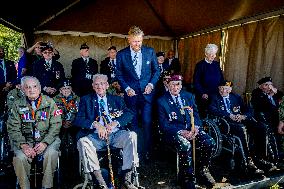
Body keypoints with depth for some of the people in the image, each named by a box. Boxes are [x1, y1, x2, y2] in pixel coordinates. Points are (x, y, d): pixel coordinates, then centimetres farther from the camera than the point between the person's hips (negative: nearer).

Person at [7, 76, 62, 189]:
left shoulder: (50, 103, 2)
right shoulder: (18, 105, 7)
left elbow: (56, 125, -3)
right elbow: (13, 128, 1)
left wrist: (45, 142, -18)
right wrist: (23, 145, -15)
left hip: (48, 139, -1)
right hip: (25, 140, 2)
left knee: (51, 153, -30)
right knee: (20, 157, -26)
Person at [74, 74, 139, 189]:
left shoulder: (116, 99, 19)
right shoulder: (86, 100, 16)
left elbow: (129, 114, 6)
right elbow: (78, 120, 2)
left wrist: (115, 123, -12)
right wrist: (95, 124, -16)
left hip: (116, 134, 1)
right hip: (96, 136, -1)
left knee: (132, 135, -27)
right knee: (82, 142, -30)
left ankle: (127, 178, -19)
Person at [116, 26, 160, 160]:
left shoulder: (150, 51, 2)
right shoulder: (121, 54, -1)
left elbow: (156, 70, 9)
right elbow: (119, 74, 5)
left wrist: (151, 84, -5)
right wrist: (126, 88, -7)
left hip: (147, 92, 0)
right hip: (131, 93, 0)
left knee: (147, 123, -1)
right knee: (133, 124, 8)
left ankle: (147, 151, 15)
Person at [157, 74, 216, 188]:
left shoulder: (189, 96, 15)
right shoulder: (162, 101, 0)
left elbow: (196, 115, 13)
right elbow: (164, 124, -6)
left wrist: (196, 127, -9)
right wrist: (181, 132, -18)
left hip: (191, 129, 5)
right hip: (174, 132, -4)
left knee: (210, 143, -21)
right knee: (185, 146, -34)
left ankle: (202, 169, 8)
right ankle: (187, 178, -8)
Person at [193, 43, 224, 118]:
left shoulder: (217, 64, 8)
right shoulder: (200, 65, -6)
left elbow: (221, 79, 13)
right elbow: (196, 82, -8)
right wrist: (202, 93, -14)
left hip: (216, 95, 4)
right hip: (204, 96, -4)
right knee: (204, 115, 5)